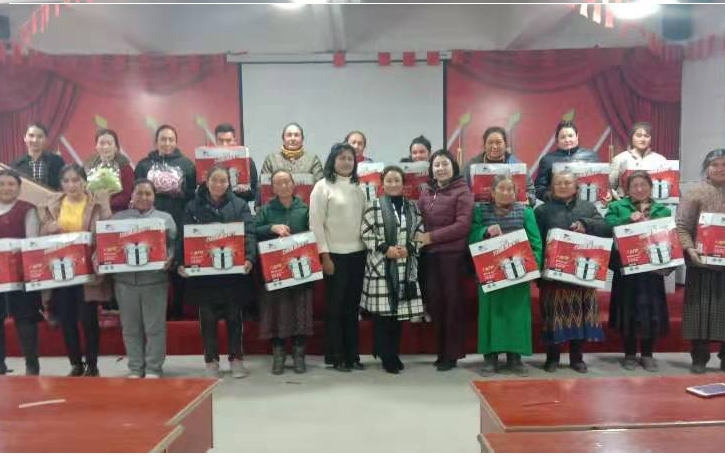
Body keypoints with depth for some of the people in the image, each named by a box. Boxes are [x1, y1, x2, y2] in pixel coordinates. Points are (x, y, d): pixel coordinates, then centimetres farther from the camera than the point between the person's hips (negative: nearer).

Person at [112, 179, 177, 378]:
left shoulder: (165, 218, 10)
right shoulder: (119, 217, 14)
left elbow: (174, 243, 2)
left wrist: (169, 258, -17)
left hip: (154, 279, -2)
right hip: (125, 279, 2)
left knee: (154, 326, 1)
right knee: (131, 327, 8)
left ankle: (154, 368, 10)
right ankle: (135, 368, 19)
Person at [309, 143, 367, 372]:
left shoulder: (358, 187, 12)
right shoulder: (323, 186, -4)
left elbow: (365, 220, 13)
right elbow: (316, 223, -8)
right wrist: (324, 255, -13)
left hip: (358, 254, 5)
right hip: (335, 254, -5)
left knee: (352, 306, 10)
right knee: (335, 307, 3)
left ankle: (352, 355, 20)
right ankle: (336, 357, 13)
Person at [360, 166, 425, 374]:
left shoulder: (412, 207, 11)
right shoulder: (374, 206, 0)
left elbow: (420, 232, 10)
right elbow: (366, 233, -5)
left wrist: (409, 248, -7)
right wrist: (385, 248, -14)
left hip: (406, 267, 4)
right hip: (380, 266, -3)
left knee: (400, 310, 7)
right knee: (382, 312, -4)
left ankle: (395, 353, 21)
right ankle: (386, 356, 9)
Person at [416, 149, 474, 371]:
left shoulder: (462, 191, -5)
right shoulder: (426, 192, 13)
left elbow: (463, 225, -13)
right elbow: (420, 219, 14)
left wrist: (431, 236, -14)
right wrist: (420, 238, -5)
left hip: (453, 253, -5)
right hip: (430, 254, 5)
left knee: (452, 301, 2)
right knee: (435, 301, 8)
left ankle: (452, 354, 11)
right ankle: (441, 351, 21)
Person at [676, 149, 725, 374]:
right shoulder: (694, 192, 0)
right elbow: (681, 227, -6)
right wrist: (690, 249, -20)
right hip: (702, 263, -3)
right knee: (702, 309, 2)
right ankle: (699, 358, 13)